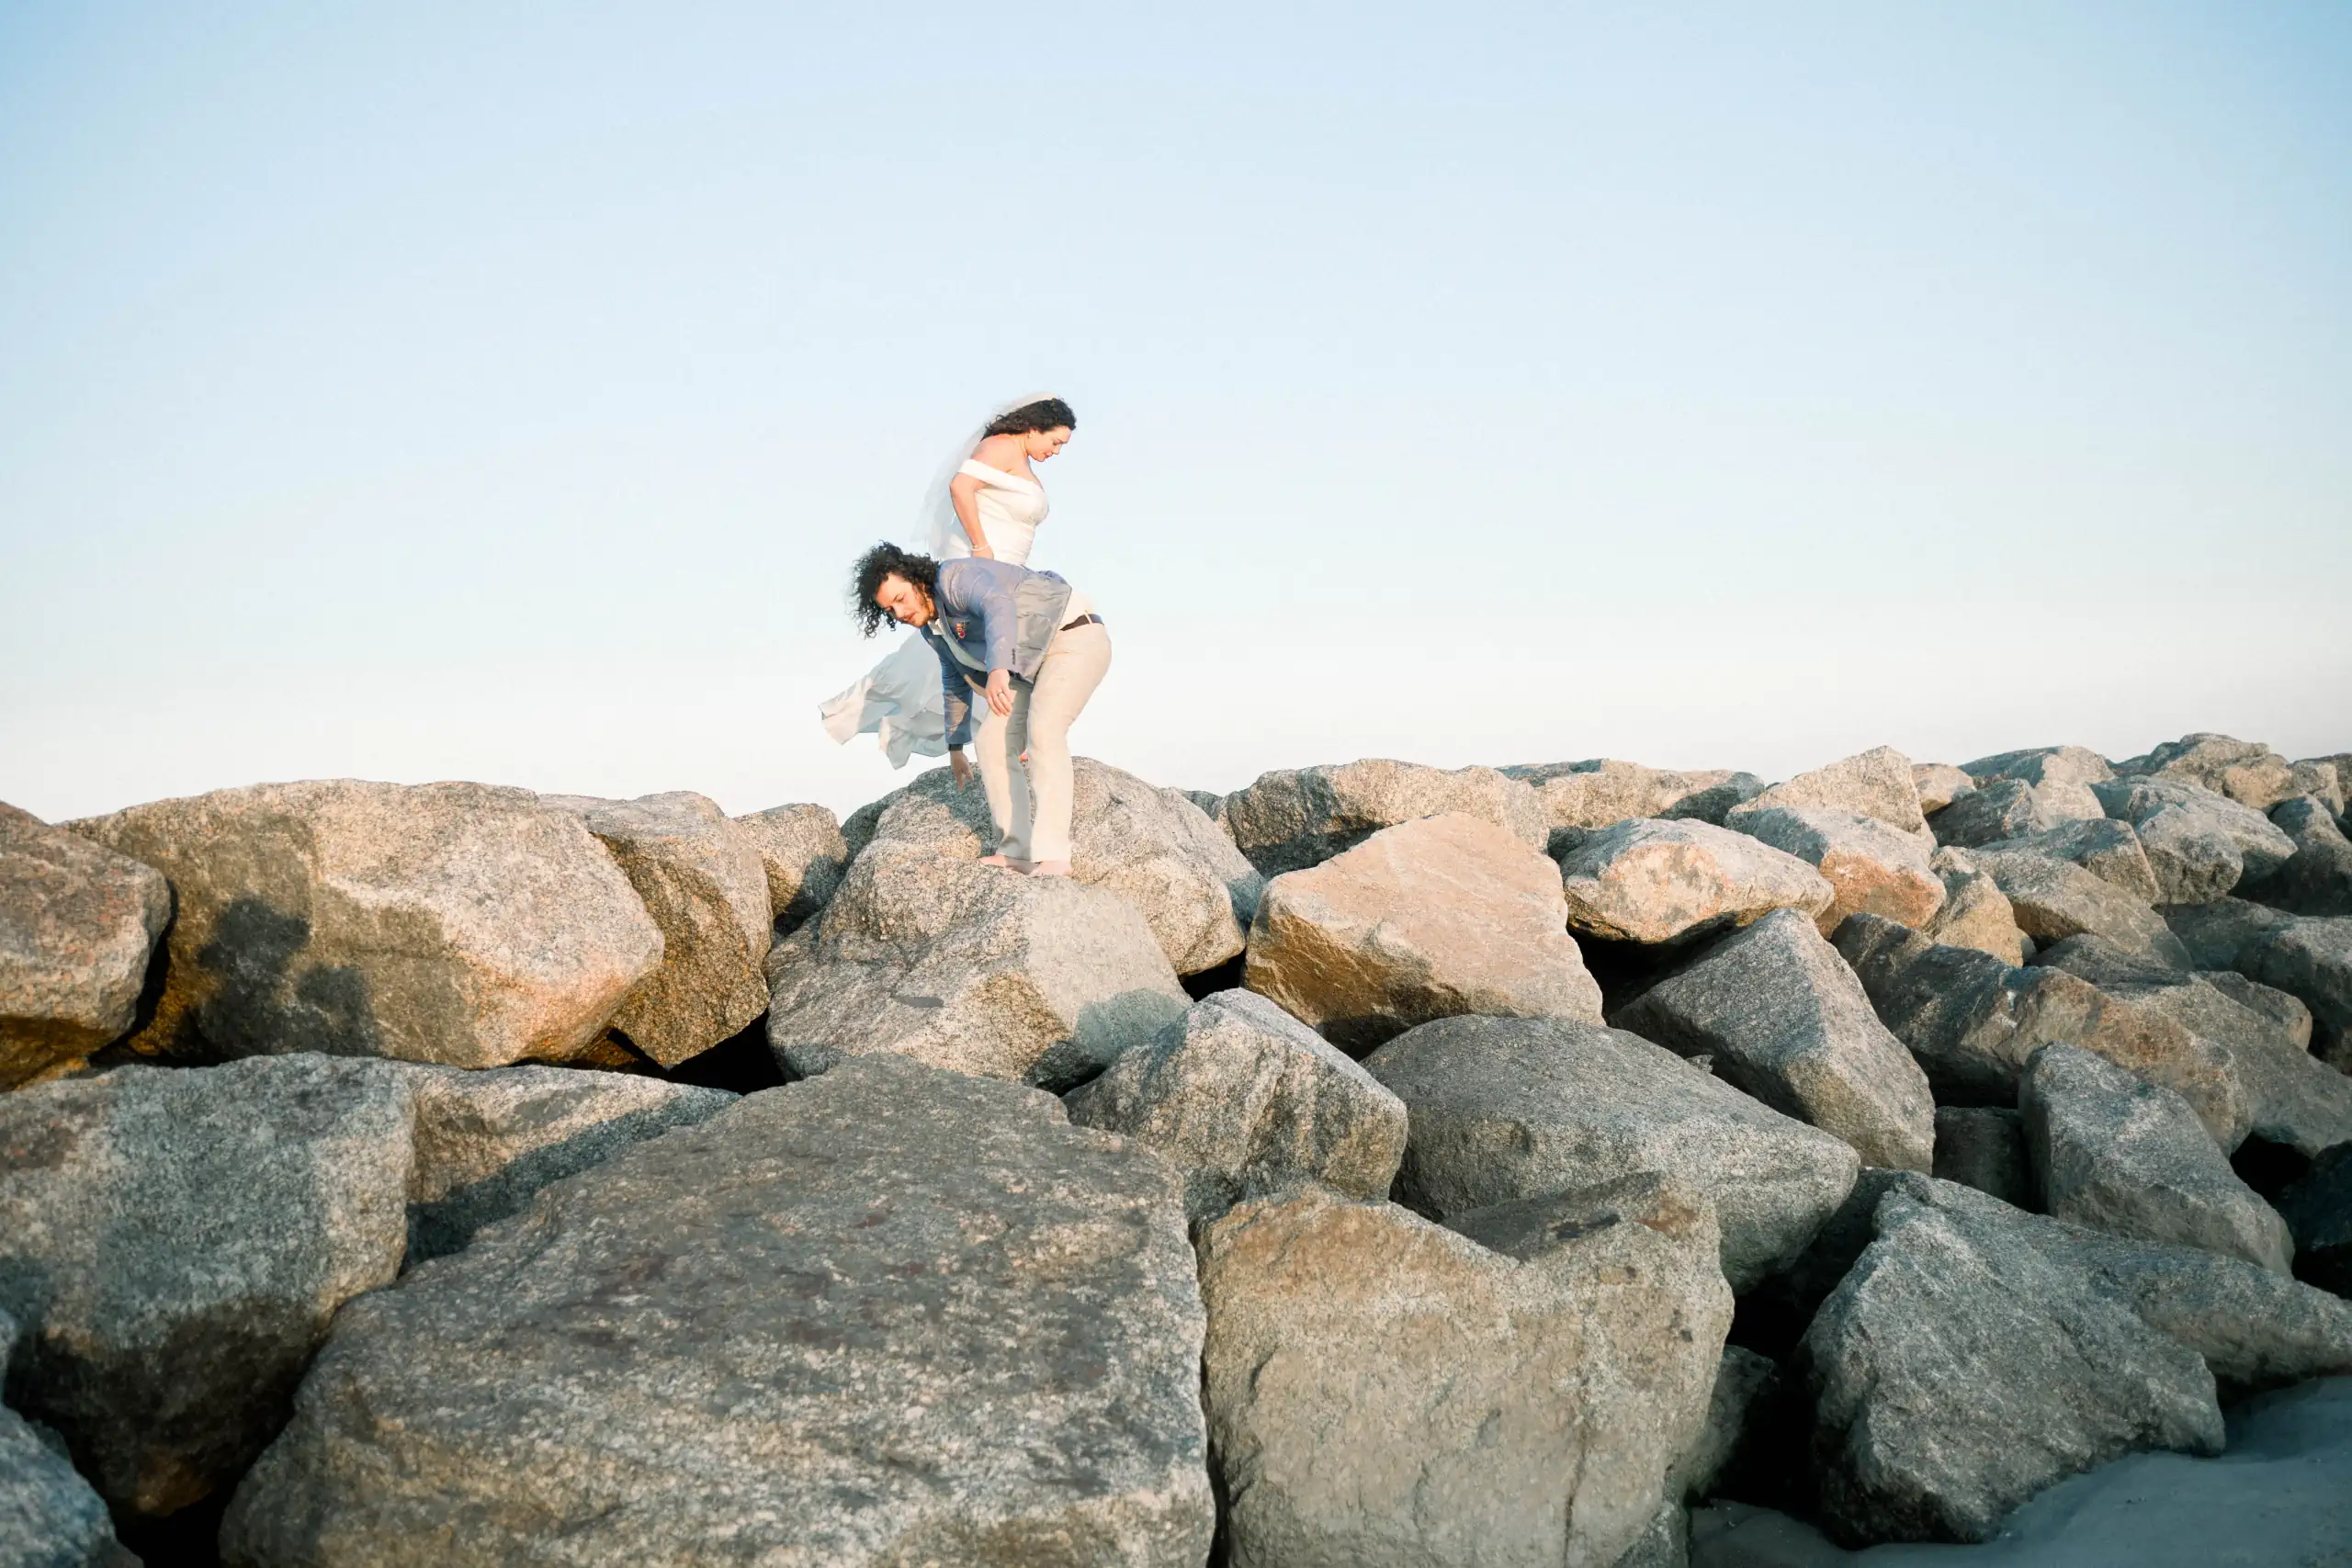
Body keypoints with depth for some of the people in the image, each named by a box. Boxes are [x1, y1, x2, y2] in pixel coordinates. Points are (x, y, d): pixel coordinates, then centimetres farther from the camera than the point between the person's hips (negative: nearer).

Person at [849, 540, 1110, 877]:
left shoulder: (956, 578, -22)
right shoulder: (932, 625, 8)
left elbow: (999, 606, -45)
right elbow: (955, 679, 25)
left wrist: (998, 668, -61)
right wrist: (955, 746, 33)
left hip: (1075, 637, -10)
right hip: (1030, 663, 10)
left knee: (1042, 730, -28)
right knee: (992, 743, -4)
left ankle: (1051, 857, -35)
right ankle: (1017, 853, -5)